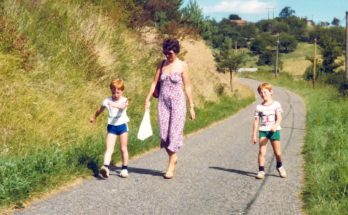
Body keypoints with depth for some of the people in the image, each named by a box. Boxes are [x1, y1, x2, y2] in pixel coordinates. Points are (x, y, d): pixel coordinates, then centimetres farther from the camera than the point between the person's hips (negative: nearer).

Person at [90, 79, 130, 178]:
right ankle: (105, 167, -26)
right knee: (109, 149, -11)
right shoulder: (107, 101, -3)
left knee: (123, 148, 8)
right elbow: (100, 110, 15)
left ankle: (124, 168, 21)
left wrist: (114, 105, -54)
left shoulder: (124, 100, -10)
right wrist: (94, 117, 30)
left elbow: (122, 106, -35)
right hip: (111, 126, 1)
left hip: (122, 125, -1)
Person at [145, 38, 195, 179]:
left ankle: (171, 166, -1)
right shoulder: (162, 64, 7)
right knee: (164, 133, 3)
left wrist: (191, 107, -1)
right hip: (163, 102, 4)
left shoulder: (182, 66, -3)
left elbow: (187, 87, -2)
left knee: (174, 132, -6)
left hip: (177, 102, -4)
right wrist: (148, 99, -1)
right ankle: (173, 158, 23)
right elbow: (155, 82, 8)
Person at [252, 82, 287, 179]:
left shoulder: (276, 104, -1)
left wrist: (275, 126, -31)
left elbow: (279, 118, -11)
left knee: (277, 152, 5)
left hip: (274, 130, -1)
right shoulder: (259, 107, 3)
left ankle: (279, 166, 32)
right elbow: (256, 121, 3)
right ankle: (261, 171, -3)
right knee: (261, 151, -9)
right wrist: (254, 135, 0)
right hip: (263, 130, 1)